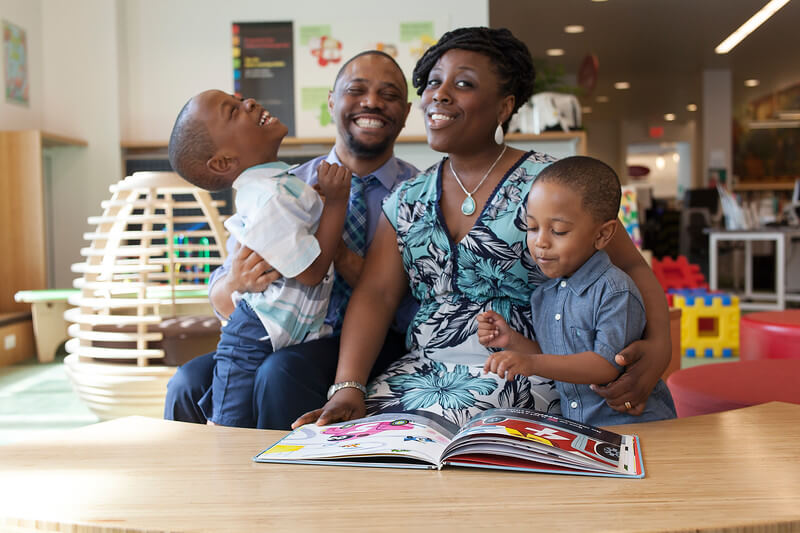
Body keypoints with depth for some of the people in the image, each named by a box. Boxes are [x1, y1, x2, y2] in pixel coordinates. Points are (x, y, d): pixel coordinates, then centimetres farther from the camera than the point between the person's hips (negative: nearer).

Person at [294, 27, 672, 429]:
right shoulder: (407, 200, 10)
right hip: (420, 371, 5)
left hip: (518, 376, -4)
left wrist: (658, 344, -22)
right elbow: (376, 294, 1)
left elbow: (631, 267, -2)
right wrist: (348, 388, -14)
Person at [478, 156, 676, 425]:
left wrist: (532, 363, -25)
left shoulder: (615, 291, -13)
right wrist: (512, 341, 3)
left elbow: (607, 365, -19)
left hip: (636, 426, -6)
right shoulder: (543, 295, 10)